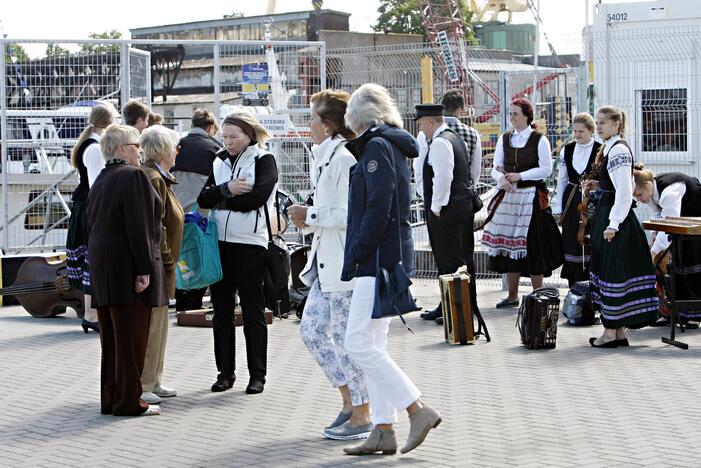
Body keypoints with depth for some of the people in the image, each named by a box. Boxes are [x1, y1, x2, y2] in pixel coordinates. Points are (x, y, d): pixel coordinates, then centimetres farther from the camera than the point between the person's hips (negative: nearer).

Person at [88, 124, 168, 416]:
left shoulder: (101, 180, 16)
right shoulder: (134, 176, -12)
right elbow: (139, 226, -18)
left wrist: (100, 267, 19)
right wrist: (144, 269, -18)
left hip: (102, 267, 9)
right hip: (128, 267, -9)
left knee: (111, 338, 13)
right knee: (131, 338, -4)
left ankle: (110, 399, 17)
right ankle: (128, 401, -1)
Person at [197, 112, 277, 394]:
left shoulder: (264, 160, -1)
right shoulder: (219, 162, 14)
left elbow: (256, 198, -16)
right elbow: (203, 198, 2)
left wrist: (219, 200, -7)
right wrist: (227, 190, -15)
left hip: (250, 243, -5)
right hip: (220, 242, 5)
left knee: (252, 310, 1)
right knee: (221, 310, 8)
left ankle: (257, 375, 7)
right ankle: (225, 372, 16)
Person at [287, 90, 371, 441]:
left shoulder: (343, 158, -17)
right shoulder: (323, 158, 14)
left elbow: (350, 214, -22)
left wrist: (311, 215, -16)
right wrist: (307, 218, 7)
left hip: (345, 262, -10)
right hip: (326, 261, 11)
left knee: (346, 338, -2)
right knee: (311, 330, 12)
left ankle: (361, 416, 9)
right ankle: (350, 401, 21)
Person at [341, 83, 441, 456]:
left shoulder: (376, 146, -11)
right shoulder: (392, 145, 18)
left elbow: (377, 209, -20)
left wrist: (353, 257, -15)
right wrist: (357, 259, 17)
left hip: (378, 257, -10)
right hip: (388, 258, 10)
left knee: (359, 343, -10)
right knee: (372, 346, 9)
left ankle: (418, 409, -8)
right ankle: (383, 431, 10)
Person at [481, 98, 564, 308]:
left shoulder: (539, 139, -3)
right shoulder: (504, 139, 10)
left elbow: (546, 169, -7)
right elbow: (496, 167, 8)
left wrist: (519, 176, -14)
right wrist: (502, 179, -14)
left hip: (532, 197, -5)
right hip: (509, 196, 5)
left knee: (533, 245, -3)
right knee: (509, 243, 5)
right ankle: (512, 296, 13)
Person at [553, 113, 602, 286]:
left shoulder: (601, 150, -7)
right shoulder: (567, 150, 7)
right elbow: (562, 180, 12)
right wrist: (559, 208, 11)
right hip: (571, 202, 4)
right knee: (572, 244, 5)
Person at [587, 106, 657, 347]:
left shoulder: (618, 150, -16)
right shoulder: (609, 148, 14)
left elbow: (625, 192, -21)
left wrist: (613, 225, -22)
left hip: (615, 216, -10)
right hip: (607, 214, 10)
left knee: (613, 272, -5)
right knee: (610, 270, 12)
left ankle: (611, 332, 0)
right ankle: (619, 332, 16)